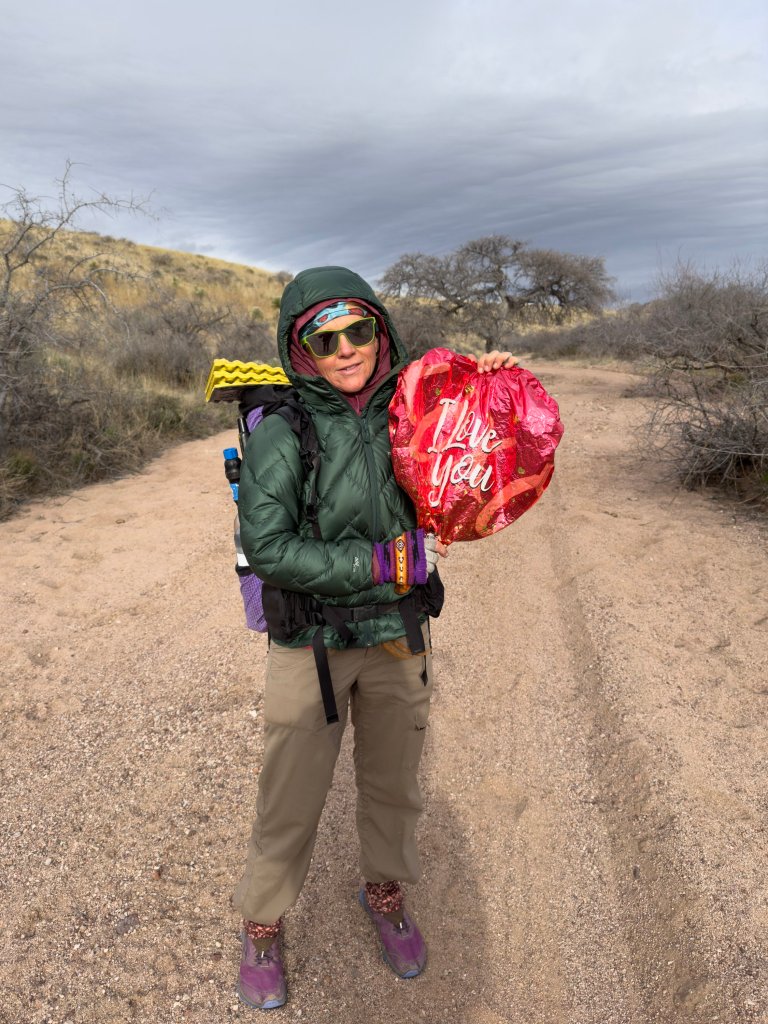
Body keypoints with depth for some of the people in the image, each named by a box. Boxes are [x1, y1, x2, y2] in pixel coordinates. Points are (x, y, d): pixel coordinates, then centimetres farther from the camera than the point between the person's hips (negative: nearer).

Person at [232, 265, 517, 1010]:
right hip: (310, 645, -3)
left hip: (399, 640, 4)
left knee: (393, 783, 22)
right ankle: (261, 923, 41)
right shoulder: (280, 432, -15)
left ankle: (384, 892, 51)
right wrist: (380, 563, -23)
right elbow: (266, 547, -21)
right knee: (291, 801, 11)